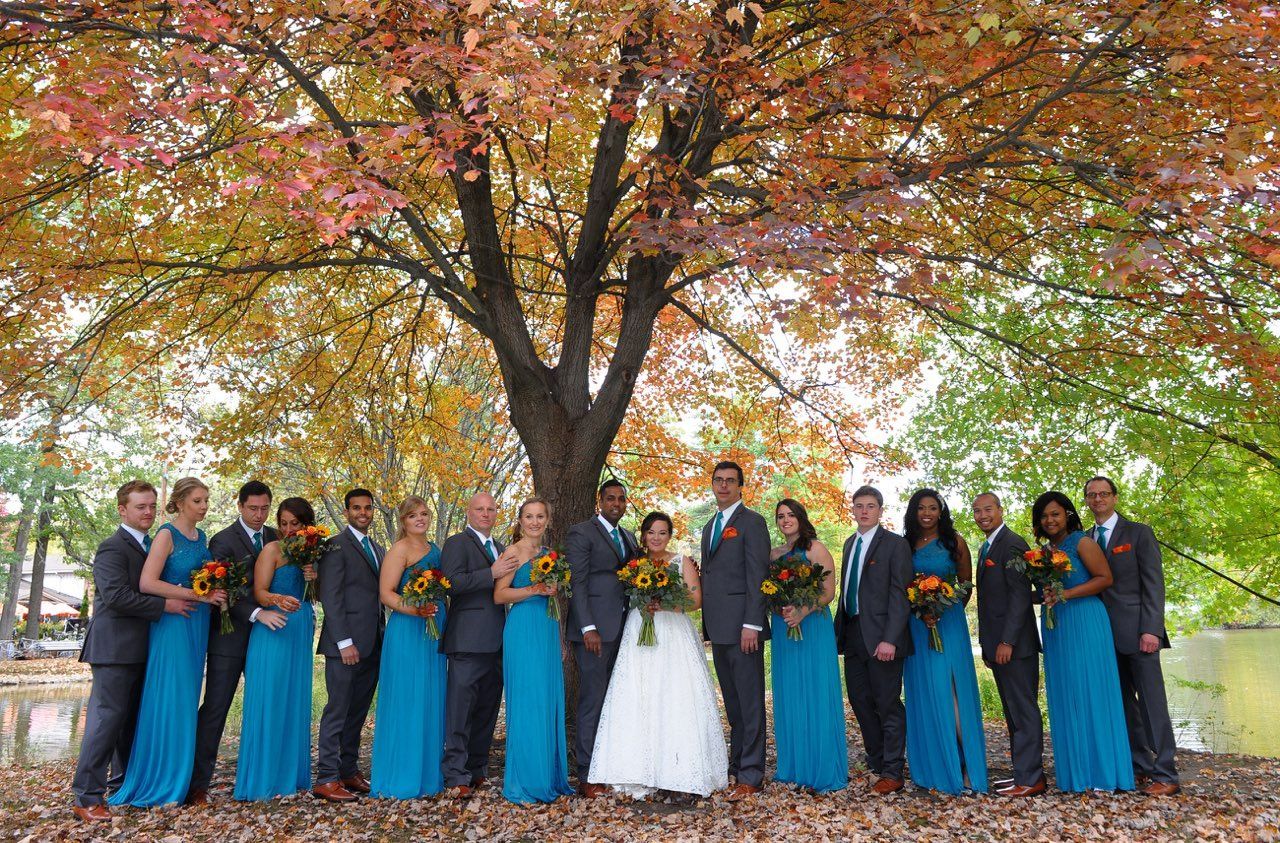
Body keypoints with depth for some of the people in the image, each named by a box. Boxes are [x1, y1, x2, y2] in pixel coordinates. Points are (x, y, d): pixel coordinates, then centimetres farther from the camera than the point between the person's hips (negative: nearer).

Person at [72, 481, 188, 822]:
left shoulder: (151, 545, 15)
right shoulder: (113, 547, -13)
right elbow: (115, 595, -23)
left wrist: (183, 596, 6)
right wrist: (165, 605, -22)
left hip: (140, 649, 9)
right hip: (115, 649, -9)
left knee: (132, 718, 16)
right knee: (107, 717, -8)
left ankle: (123, 783, 28)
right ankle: (87, 796, -2)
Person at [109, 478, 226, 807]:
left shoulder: (201, 536, 12)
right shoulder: (167, 534, -9)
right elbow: (147, 583, -19)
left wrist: (216, 592, 1)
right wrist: (198, 595, -19)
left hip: (197, 625, 7)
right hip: (173, 624, -7)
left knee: (186, 702, 11)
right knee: (169, 701, -3)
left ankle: (178, 777, 20)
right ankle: (158, 783, 9)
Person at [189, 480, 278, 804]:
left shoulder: (276, 538, 9)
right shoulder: (223, 541, -8)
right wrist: (257, 612, -30)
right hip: (230, 636, -5)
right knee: (214, 710, -2)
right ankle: (198, 784, 4)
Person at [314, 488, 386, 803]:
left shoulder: (378, 549, 18)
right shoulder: (336, 545, -6)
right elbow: (330, 597, -12)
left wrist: (383, 637, 10)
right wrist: (344, 642, -17)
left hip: (373, 644, 7)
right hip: (346, 642, -7)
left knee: (358, 712, 11)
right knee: (338, 709, -3)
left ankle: (349, 771, 19)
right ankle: (326, 779, 4)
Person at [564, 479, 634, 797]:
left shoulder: (629, 538, 19)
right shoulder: (581, 533, -3)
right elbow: (577, 584, -10)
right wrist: (588, 628, -17)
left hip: (624, 628, 7)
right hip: (595, 629, -7)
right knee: (592, 700, -5)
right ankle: (587, 777, 2)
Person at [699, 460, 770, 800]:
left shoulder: (752, 521, -6)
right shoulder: (709, 527, 19)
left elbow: (757, 575, -13)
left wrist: (751, 624, -19)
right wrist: (707, 624, 15)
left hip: (742, 625, -8)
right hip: (718, 628, 8)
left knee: (750, 703, -2)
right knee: (732, 704, 13)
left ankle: (751, 776, 3)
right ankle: (737, 765, 21)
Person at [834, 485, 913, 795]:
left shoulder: (895, 544, -7)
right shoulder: (849, 543, 15)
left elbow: (900, 595, -13)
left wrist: (890, 639, -19)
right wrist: (839, 629, 10)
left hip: (881, 637, -7)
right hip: (853, 635, 7)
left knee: (888, 705, 1)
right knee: (860, 703, 13)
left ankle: (892, 773, 12)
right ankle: (876, 765, 26)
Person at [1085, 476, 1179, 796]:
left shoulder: (1138, 532, 1)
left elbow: (1153, 583, -5)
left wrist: (1151, 630, -14)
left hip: (1136, 632, -5)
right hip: (1106, 634, 5)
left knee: (1152, 702, -4)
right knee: (1123, 704, 8)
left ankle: (1166, 775, 0)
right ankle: (1139, 766, 15)